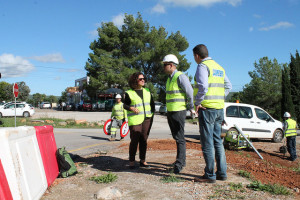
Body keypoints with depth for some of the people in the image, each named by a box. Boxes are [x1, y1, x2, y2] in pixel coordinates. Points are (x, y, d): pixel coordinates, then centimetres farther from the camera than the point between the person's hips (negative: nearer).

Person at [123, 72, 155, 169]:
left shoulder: (147, 91, 13)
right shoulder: (129, 93, -1)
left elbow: (152, 104, 18)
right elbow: (125, 105, 5)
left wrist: (152, 114, 9)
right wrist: (131, 108, -13)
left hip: (147, 119, 4)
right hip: (135, 120, -4)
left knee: (144, 140, 7)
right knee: (134, 140, -6)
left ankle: (142, 161, 15)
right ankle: (131, 161, 4)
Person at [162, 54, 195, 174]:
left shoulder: (180, 76, -12)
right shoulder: (169, 78, 17)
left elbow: (190, 92, -15)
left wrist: (191, 108, -8)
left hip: (179, 111, -9)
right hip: (170, 111, 9)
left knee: (179, 138, -7)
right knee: (176, 137, 13)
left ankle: (179, 164, -4)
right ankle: (182, 160, 24)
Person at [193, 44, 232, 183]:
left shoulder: (203, 66, -9)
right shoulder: (219, 67, 17)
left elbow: (203, 86, -22)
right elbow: (228, 86, 21)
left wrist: (198, 103, -12)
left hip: (206, 109, -8)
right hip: (219, 109, 8)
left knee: (207, 143, -2)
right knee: (218, 142, 14)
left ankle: (210, 175, 4)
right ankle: (222, 173, 18)